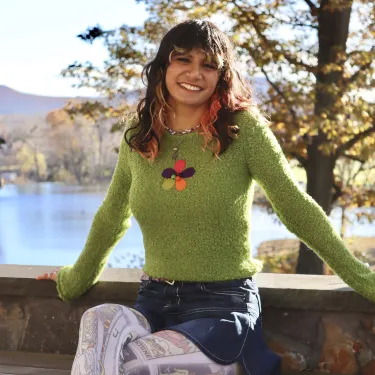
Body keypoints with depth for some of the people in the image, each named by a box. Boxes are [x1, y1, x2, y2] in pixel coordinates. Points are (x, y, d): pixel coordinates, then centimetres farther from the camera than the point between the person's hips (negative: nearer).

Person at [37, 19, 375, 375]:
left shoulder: (243, 129, -6)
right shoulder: (139, 135, 5)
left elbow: (297, 209, -2)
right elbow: (112, 216, 19)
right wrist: (76, 279, 28)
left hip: (223, 303, -5)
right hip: (153, 300, 5)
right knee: (98, 321, -27)